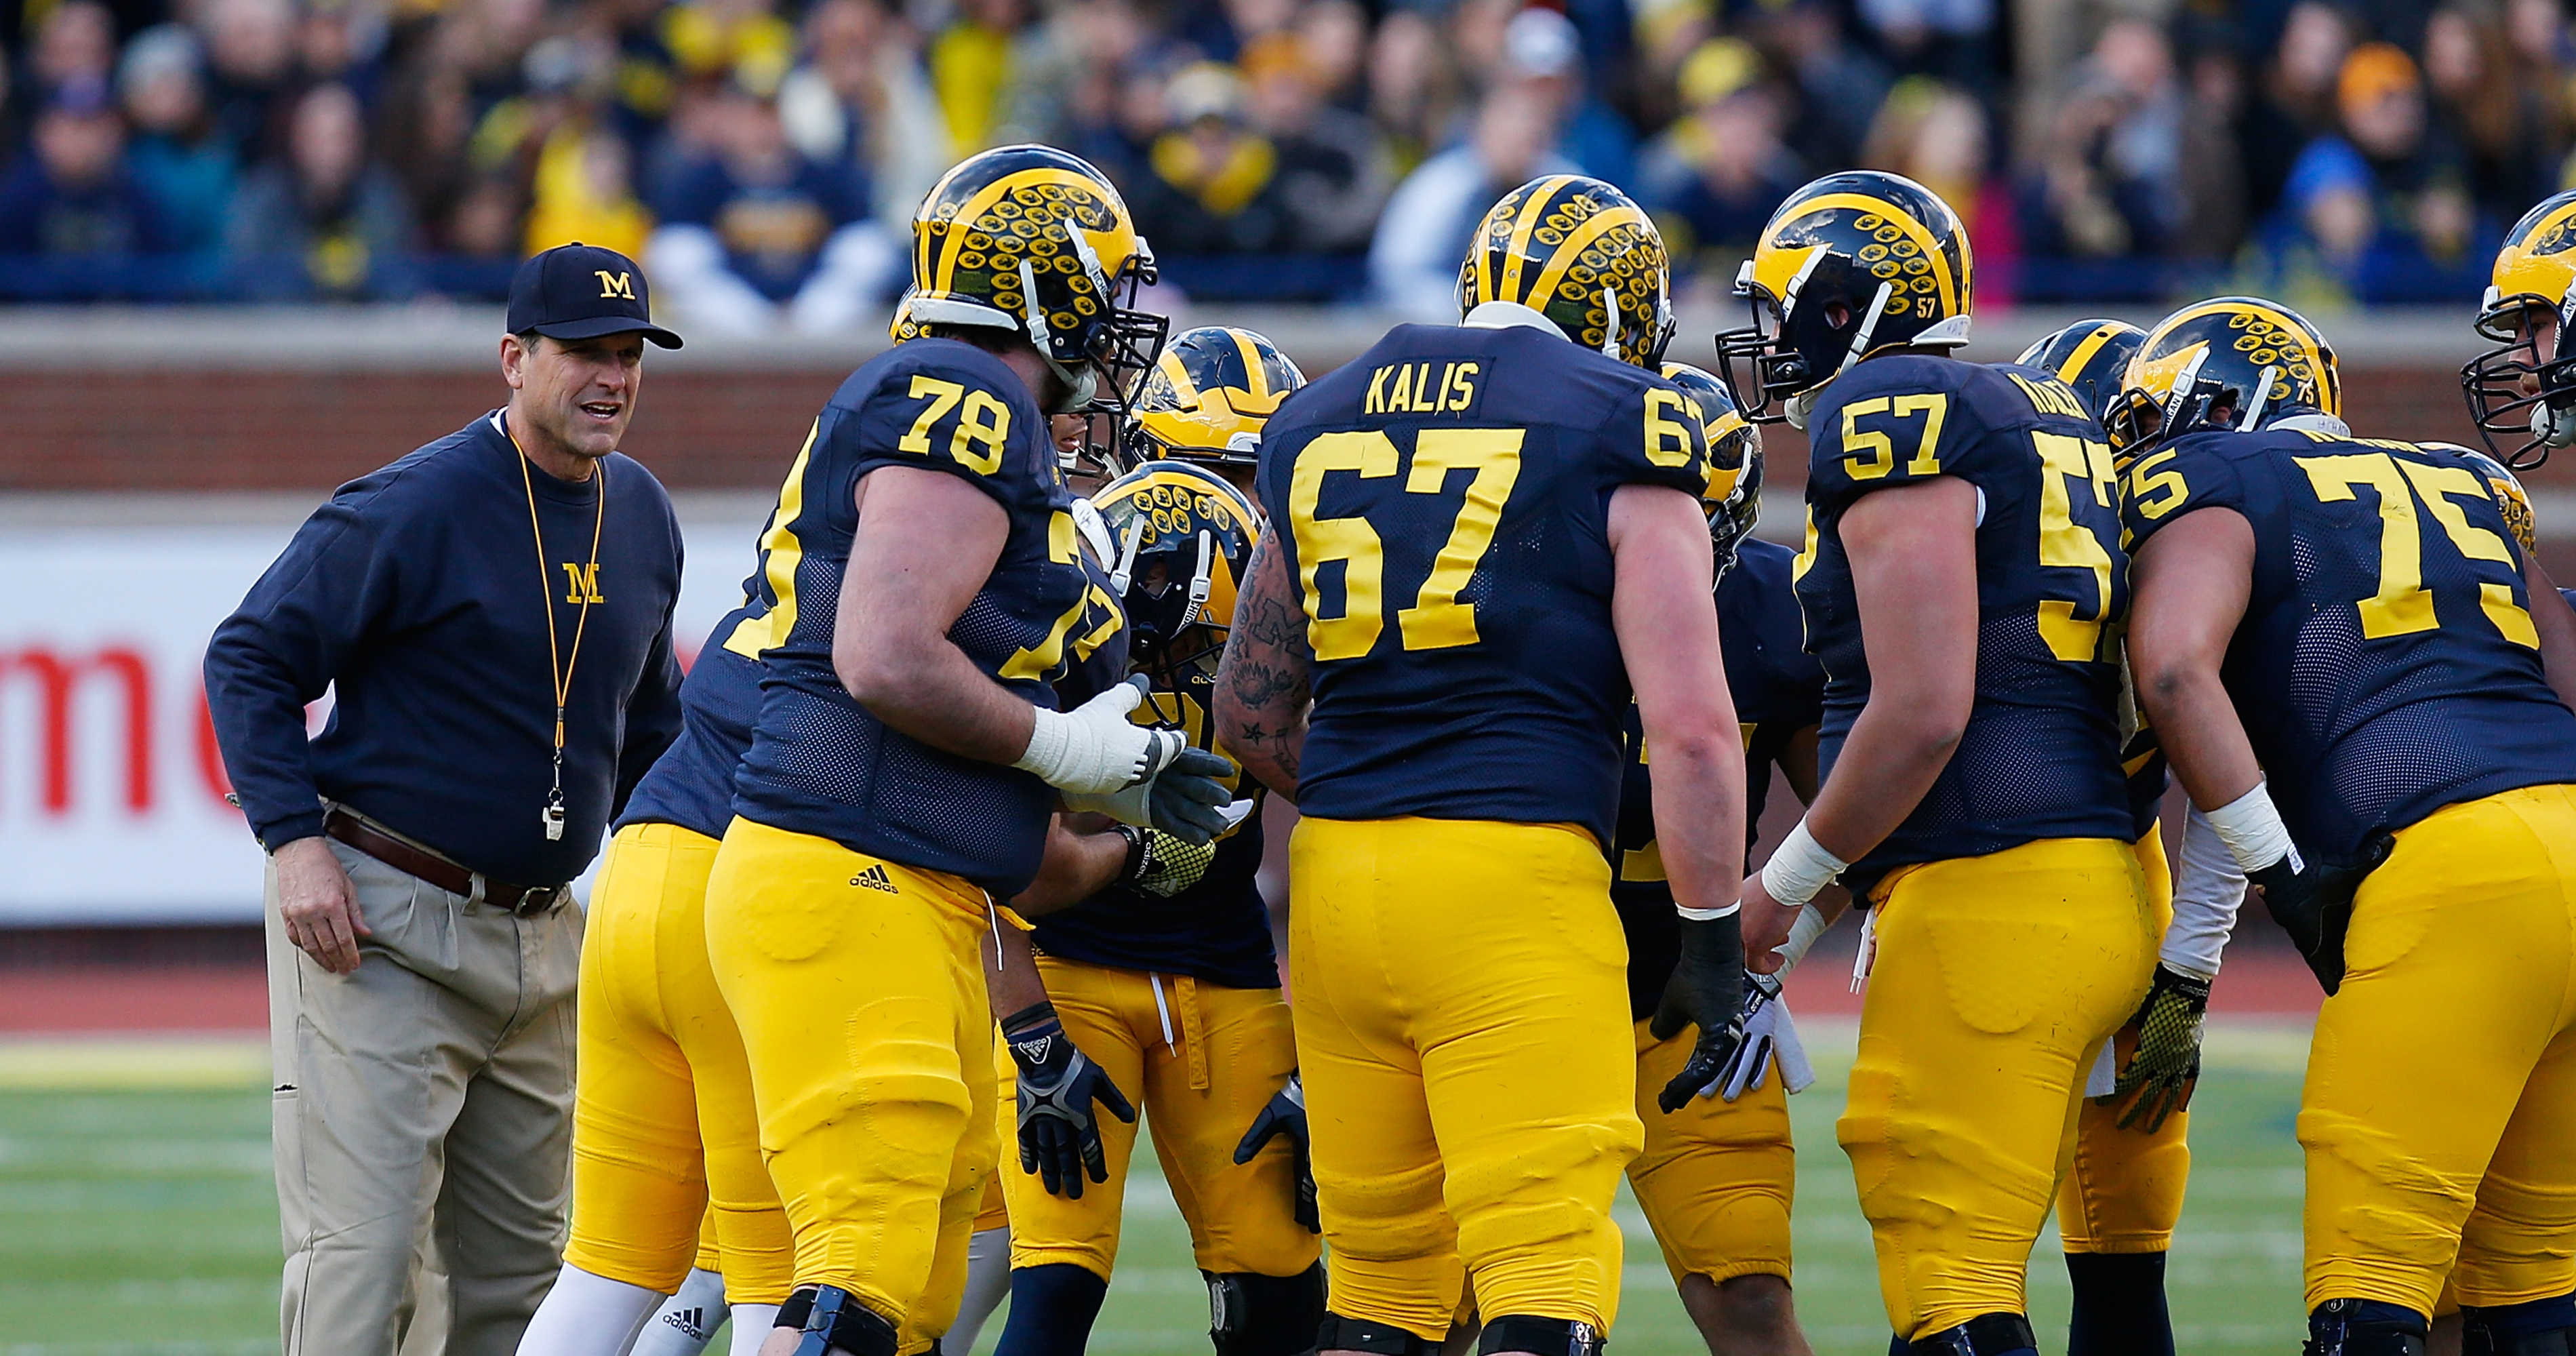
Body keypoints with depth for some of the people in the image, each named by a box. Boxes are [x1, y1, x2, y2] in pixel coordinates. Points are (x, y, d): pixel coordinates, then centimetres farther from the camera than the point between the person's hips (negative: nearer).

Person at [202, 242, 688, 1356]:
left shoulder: (642, 516, 10)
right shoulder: (414, 507, -13)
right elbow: (248, 661, -10)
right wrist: (295, 839, -20)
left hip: (542, 930, 8)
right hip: (378, 926, -8)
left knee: (521, 1263, 12)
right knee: (362, 1245, -12)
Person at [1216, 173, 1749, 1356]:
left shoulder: (1320, 427, 17)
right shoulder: (1619, 435, 0)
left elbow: (1247, 712, 23)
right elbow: (1690, 724, -6)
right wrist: (1714, 944, 0)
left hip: (1334, 875, 6)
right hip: (1515, 877, -6)